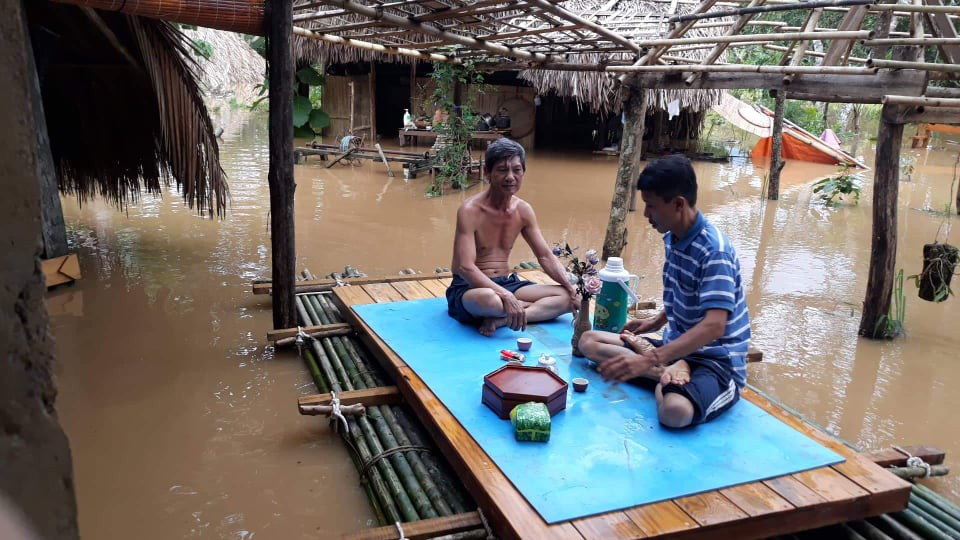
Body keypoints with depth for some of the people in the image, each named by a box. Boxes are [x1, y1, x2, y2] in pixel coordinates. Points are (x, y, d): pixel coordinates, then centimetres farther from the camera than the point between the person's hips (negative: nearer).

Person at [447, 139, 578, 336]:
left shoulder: (523, 210, 3)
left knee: (566, 297, -10)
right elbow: (465, 268, -26)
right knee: (487, 299, -42)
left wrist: (572, 288, -6)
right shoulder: (470, 211, -17)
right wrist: (506, 297, -36)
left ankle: (500, 320, -23)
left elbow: (546, 257, 8)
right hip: (469, 287, -7)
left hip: (507, 283, 7)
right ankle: (533, 309, -14)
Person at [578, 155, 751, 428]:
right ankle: (667, 371, -15)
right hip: (678, 347, 9)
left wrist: (649, 360, -38)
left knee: (675, 410, -41)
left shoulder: (714, 251, -23)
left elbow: (714, 326, -32)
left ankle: (665, 373, -10)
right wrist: (658, 321, 17)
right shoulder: (672, 237, 4)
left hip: (718, 361, -9)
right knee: (589, 341, -1)